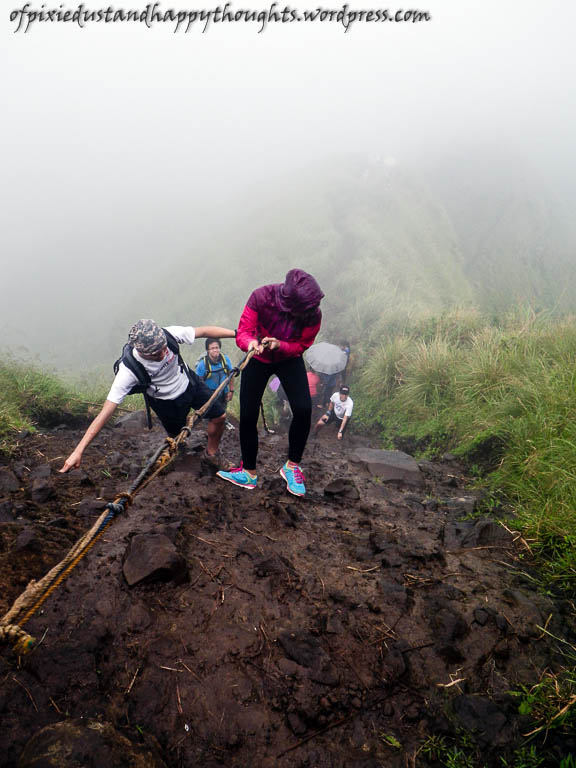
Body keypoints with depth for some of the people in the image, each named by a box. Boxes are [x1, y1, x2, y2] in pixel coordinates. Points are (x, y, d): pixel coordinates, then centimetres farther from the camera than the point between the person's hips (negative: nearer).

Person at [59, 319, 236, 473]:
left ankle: (212, 452, 33)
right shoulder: (129, 370, -40)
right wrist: (79, 451, -41)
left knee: (219, 416, 6)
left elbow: (204, 331, -20)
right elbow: (106, 412, -39)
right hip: (166, 402, -3)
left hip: (189, 383, 3)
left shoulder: (169, 335, -34)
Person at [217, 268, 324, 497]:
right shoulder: (261, 297, -30)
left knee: (303, 410, -18)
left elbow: (301, 345, -14)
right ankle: (249, 472, 18)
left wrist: (279, 345, -34)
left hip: (289, 359, 0)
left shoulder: (313, 314, -28)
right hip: (258, 359, 0)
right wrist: (251, 343, -49)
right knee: (247, 416, -2)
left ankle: (292, 466, 5)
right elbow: (242, 333, -25)